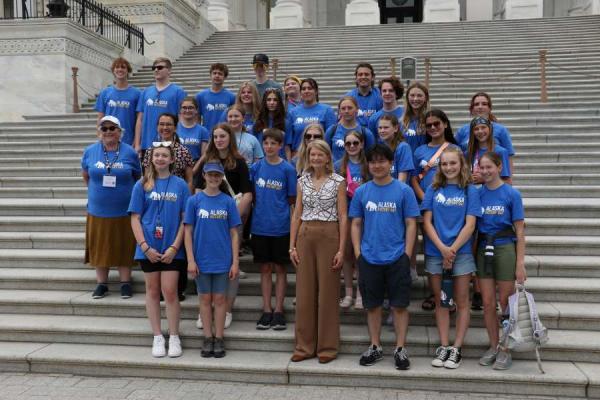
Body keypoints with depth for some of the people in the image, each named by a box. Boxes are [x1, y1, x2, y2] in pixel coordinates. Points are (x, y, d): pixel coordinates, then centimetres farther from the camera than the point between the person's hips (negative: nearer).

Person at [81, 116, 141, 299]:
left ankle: (126, 283, 19)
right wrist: (95, 192, 12)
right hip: (97, 211, 2)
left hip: (124, 212, -1)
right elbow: (85, 175, 15)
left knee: (124, 248, 7)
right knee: (100, 248, 9)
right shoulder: (90, 151, 0)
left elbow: (139, 178, 7)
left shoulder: (129, 152, -4)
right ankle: (101, 284, 21)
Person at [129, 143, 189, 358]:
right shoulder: (142, 185, 2)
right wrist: (145, 247, -9)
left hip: (171, 248, -1)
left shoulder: (180, 185, 0)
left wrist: (174, 247, -9)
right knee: (153, 291, 9)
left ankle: (174, 337, 13)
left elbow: (185, 219, -1)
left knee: (169, 292, -1)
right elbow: (135, 218, 1)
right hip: (148, 248, 1)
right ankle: (157, 337, 20)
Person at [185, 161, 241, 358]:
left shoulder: (228, 202, 0)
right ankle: (208, 338, 22)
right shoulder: (194, 200, -1)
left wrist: (235, 262, -3)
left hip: (222, 259, 0)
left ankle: (219, 338, 18)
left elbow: (234, 234, 1)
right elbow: (188, 232, -1)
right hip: (201, 259, 0)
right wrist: (190, 260, -7)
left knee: (219, 299, 8)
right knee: (205, 298, 10)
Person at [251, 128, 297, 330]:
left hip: (281, 226, -2)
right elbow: (251, 194, 10)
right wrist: (261, 207, -1)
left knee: (279, 268, 6)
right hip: (260, 225, 2)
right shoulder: (256, 167, 4)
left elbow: (292, 199, 2)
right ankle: (266, 310, 17)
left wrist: (277, 207, -3)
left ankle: (278, 310, 14)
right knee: (265, 268, 9)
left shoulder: (287, 169, -3)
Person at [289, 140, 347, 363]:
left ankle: (327, 346, 13)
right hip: (305, 236, 4)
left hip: (329, 237, -3)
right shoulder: (302, 181, 10)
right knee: (304, 292, 5)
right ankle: (305, 346, 16)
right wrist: (292, 245, 3)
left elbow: (343, 217, -4)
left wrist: (341, 249, -10)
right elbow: (297, 215, 9)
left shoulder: (338, 182, 0)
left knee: (328, 292, 1)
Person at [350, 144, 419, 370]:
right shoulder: (361, 192, 5)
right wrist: (358, 252, 1)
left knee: (399, 305, 4)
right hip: (369, 259, 2)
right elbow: (356, 224, 9)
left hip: (397, 258, -2)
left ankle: (400, 349, 16)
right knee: (372, 305, 11)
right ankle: (375, 347, 25)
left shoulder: (403, 191, -1)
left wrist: (407, 254, -7)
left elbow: (411, 224, -1)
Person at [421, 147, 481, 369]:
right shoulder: (433, 189, 6)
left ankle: (457, 348, 11)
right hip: (435, 252, 2)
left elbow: (470, 225, -5)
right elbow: (427, 222, 0)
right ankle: (443, 347, 15)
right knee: (440, 301, 7)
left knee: (461, 301, 3)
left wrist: (452, 250, -13)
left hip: (461, 253, -1)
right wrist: (442, 248, -11)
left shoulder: (470, 191, 2)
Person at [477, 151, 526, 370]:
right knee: (488, 303, 8)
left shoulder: (511, 194, -5)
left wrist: (520, 263, -10)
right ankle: (493, 347, 23)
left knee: (506, 303, 5)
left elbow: (520, 231, -5)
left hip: (505, 249, -3)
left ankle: (505, 350, 17)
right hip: (483, 250, 3)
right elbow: (472, 225, 9)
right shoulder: (477, 193, 4)